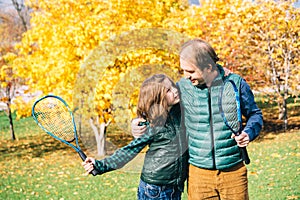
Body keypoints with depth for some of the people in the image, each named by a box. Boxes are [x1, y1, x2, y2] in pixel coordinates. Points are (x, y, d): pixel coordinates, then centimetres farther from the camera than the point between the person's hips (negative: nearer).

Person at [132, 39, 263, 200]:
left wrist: (248, 133, -12)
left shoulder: (235, 83, -4)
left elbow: (255, 114, 9)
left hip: (233, 171, -1)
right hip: (198, 172, 1)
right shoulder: (182, 87, -1)